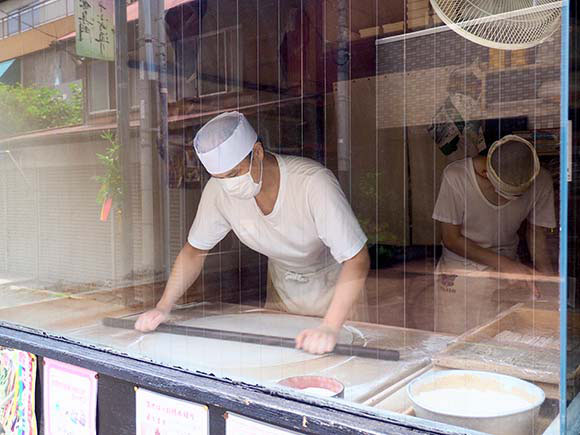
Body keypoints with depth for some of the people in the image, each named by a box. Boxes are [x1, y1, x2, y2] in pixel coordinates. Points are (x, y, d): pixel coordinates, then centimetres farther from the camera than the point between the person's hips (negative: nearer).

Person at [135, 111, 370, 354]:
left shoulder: (314, 183, -35)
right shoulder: (218, 189, -20)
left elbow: (357, 260, -37)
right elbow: (195, 251, -6)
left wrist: (329, 328, -48)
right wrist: (163, 307, -16)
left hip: (337, 291, -3)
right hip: (282, 291, 4)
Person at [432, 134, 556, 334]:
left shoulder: (540, 182, -13)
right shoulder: (455, 177, -21)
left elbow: (536, 235, 0)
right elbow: (451, 239, -12)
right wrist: (504, 264, -18)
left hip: (509, 266, 2)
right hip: (460, 270, -2)